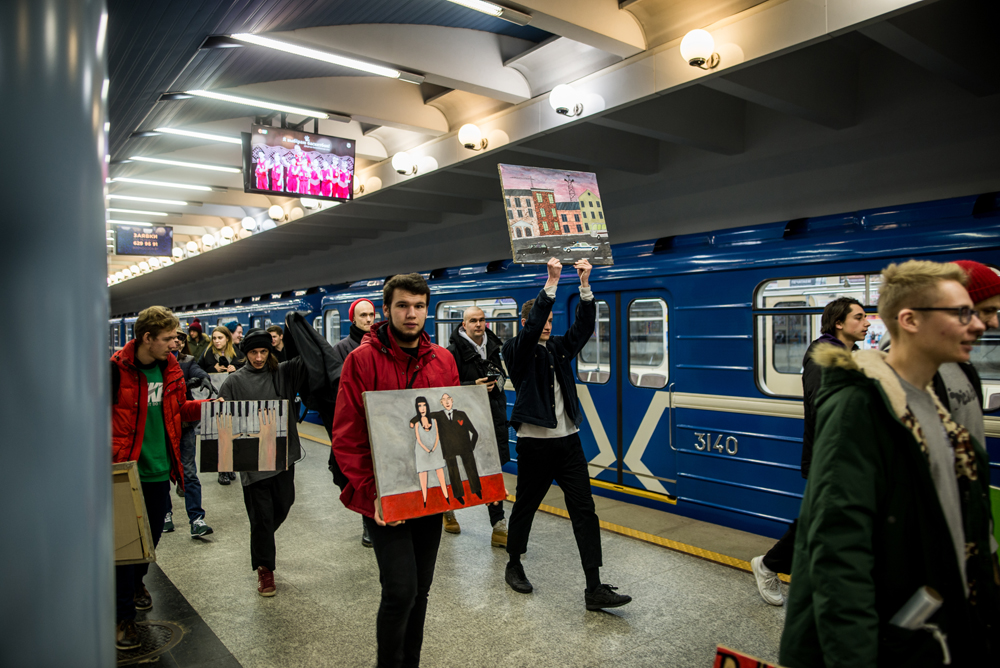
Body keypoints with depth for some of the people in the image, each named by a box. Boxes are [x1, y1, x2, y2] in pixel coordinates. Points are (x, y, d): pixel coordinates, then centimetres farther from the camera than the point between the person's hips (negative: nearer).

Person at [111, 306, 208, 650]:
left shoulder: (171, 369, 4)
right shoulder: (116, 369, -14)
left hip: (159, 469, 6)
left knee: (152, 534, 20)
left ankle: (136, 580, 48)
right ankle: (123, 615, 15)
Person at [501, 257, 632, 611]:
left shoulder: (559, 348, 12)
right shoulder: (516, 350, -3)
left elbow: (584, 327, 0)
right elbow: (530, 329, -22)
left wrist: (585, 285, -11)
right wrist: (551, 282, -27)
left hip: (568, 440, 5)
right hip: (535, 443, -5)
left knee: (585, 511, 1)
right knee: (525, 507, 10)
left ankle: (594, 589, 4)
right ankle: (514, 566, 33)